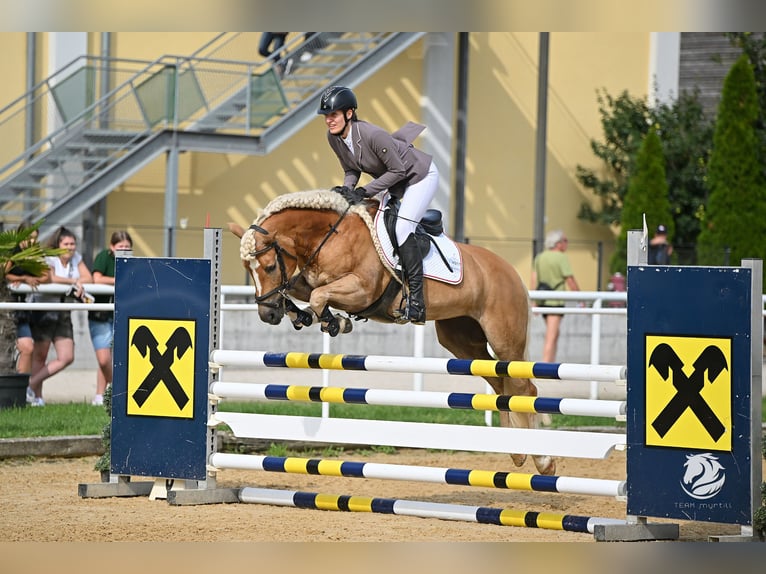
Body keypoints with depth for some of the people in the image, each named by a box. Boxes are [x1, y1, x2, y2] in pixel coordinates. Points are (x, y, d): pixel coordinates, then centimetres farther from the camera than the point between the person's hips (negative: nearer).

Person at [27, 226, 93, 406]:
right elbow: (50, 278, -26)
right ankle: (37, 396, 8)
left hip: (64, 314, 6)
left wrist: (78, 284, -16)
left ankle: (32, 383, 4)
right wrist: (73, 281, -19)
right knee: (40, 356, -1)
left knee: (67, 358, -3)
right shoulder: (49, 259, -7)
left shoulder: (76, 258, 10)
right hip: (44, 310, -6)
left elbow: (89, 278, 2)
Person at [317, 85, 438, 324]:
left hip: (420, 176, -9)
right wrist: (347, 188, -21)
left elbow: (398, 170, -28)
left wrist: (364, 192, -31)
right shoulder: (334, 138, -13)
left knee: (402, 229, -22)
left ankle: (416, 301, -21)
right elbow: (351, 170, 0)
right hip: (394, 179, 9)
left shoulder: (372, 135, -36)